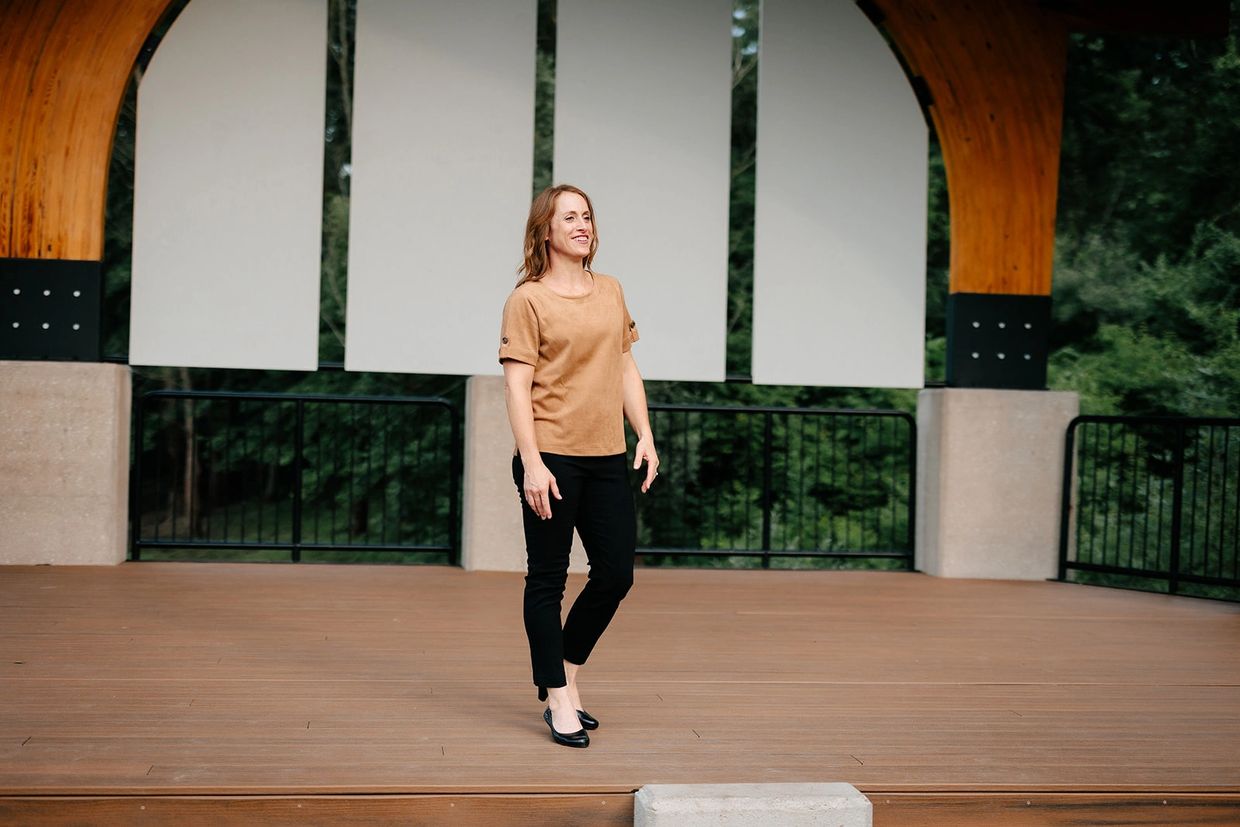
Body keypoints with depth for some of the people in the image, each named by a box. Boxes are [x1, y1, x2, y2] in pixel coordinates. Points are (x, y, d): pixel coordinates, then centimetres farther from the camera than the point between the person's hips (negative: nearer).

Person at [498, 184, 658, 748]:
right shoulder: (528, 299, -4)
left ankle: (566, 672, 29)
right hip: (552, 457, -6)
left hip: (606, 457, 6)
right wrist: (532, 463, -15)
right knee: (548, 578, 3)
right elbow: (517, 387, -8)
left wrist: (645, 435, 8)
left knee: (616, 574, 8)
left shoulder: (611, 292, 13)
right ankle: (558, 700, 13)